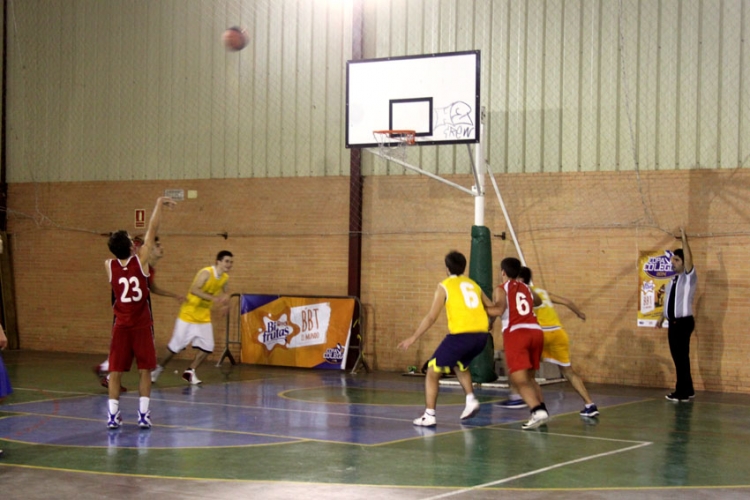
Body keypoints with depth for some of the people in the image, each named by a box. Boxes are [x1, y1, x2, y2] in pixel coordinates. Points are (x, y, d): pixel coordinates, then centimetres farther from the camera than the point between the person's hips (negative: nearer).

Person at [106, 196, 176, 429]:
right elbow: (152, 230, -5)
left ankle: (113, 415, 3)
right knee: (144, 370, 5)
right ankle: (143, 414, 1)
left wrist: (132, 251, 19)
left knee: (115, 371, 6)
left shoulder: (110, 266, -4)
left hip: (121, 325, 2)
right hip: (142, 325, -2)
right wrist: (159, 204, 1)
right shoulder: (140, 260, -10)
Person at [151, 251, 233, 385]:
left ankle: (190, 372, 13)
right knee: (175, 346, 1)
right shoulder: (206, 273, -22)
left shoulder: (225, 278, 0)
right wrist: (212, 298, -44)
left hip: (204, 318, 6)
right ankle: (159, 368, 22)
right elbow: (194, 289, -35)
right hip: (188, 315, -6)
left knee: (207, 347, -3)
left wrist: (224, 300, -3)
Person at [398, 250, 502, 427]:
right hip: (481, 335, 6)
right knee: (460, 365, 34)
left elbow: (431, 317, -1)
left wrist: (413, 338, 4)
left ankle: (429, 416, -2)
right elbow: (495, 310, 21)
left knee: (433, 371, 8)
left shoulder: (445, 286, 5)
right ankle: (471, 399, 14)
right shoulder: (473, 285, 20)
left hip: (461, 335, -6)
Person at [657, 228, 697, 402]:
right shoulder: (673, 280, 16)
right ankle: (687, 390, 19)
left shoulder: (689, 277, -6)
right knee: (678, 357, 11)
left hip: (684, 322, -8)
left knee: (681, 357, -6)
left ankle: (682, 392, -3)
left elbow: (689, 259, -23)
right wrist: (661, 319, 21)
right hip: (673, 322, 8)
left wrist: (684, 240, -25)